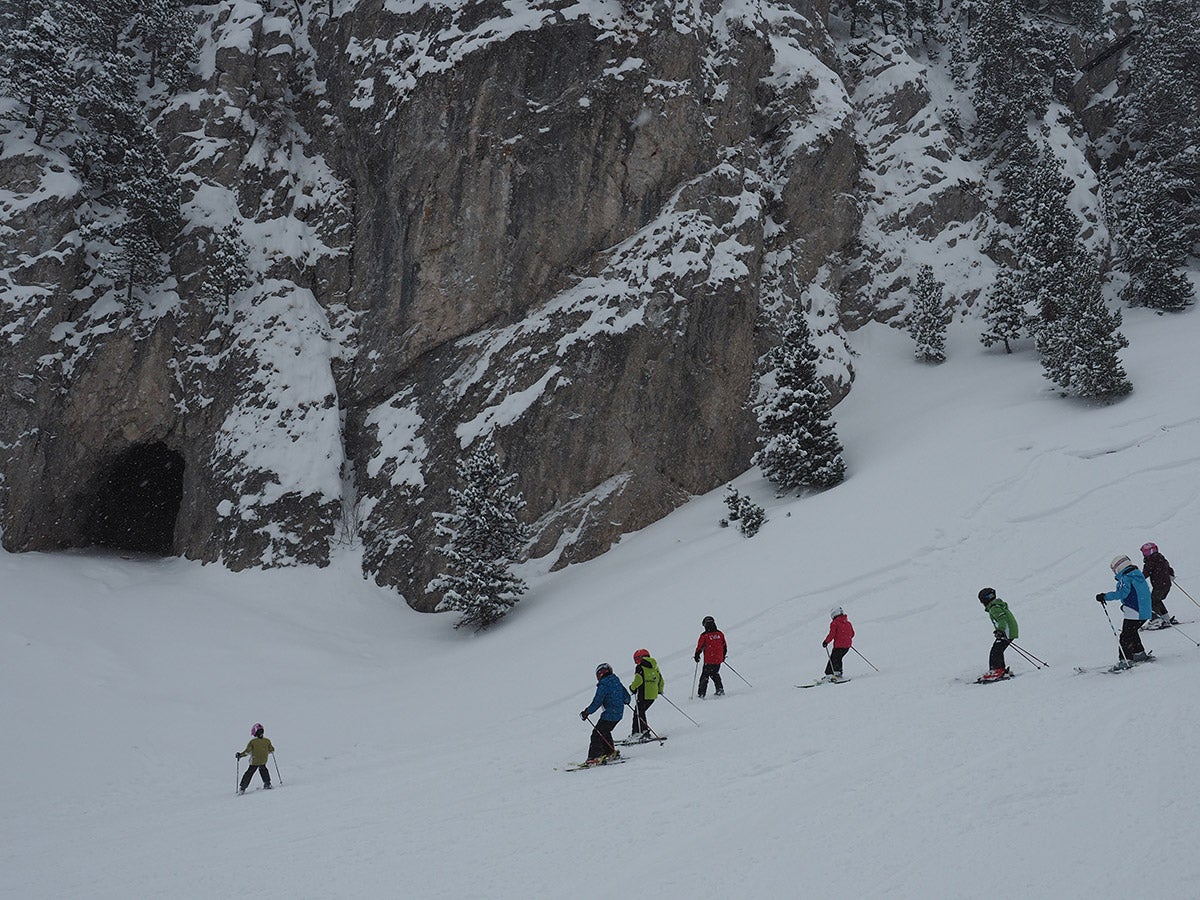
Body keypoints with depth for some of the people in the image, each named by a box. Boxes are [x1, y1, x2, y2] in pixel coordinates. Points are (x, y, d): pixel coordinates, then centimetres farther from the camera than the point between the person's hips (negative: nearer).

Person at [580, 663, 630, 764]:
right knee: (605, 731, 25)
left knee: (597, 733, -5)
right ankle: (610, 752, 30)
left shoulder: (603, 685, -14)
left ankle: (594, 757, -11)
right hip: (619, 713, 9)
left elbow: (597, 702, -18)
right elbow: (626, 697, 19)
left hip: (609, 715, -9)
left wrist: (586, 712, -7)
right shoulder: (617, 682, 10)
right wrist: (625, 701, 43)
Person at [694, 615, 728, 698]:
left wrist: (697, 656, 10)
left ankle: (701, 694, 3)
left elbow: (699, 647, -6)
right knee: (715, 674, 25)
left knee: (705, 676, 4)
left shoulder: (704, 636, -11)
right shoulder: (720, 634, 3)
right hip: (719, 660, 5)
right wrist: (723, 656, 26)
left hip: (709, 661, -5)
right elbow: (725, 647, 12)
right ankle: (720, 689, 21)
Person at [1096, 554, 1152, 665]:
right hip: (1144, 612, 10)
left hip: (1134, 613, -10)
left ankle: (1126, 659, -8)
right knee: (1132, 632, 27)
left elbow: (1121, 593, -28)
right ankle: (1140, 653, 34)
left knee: (1125, 637, -5)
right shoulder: (1139, 575, 14)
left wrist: (1105, 597, -24)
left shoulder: (1125, 579, -14)